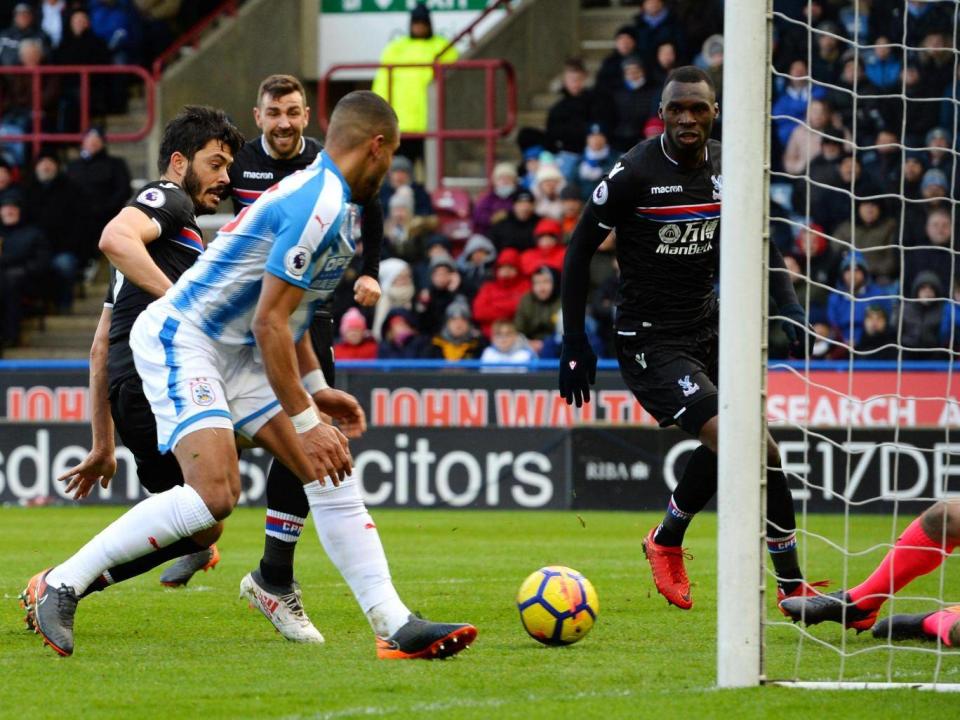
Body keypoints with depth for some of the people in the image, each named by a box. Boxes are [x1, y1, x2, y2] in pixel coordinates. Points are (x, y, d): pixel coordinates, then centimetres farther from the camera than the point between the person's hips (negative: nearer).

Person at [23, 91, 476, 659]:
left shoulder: (329, 198, 13)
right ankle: (60, 585, -15)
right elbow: (268, 322, -23)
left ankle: (396, 626, -2)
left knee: (332, 472, 0)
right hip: (179, 340, -10)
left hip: (235, 353, 10)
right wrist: (305, 422, -20)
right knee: (215, 493, -25)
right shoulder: (321, 205, -20)